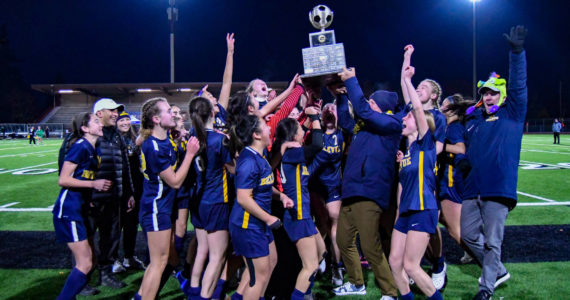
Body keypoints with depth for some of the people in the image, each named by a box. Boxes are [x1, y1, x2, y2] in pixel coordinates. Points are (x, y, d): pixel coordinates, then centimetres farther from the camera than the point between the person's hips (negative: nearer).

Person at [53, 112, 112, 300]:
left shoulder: (91, 148, 12)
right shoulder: (80, 146, -14)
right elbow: (63, 180, -18)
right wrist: (93, 184, -19)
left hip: (81, 208, 9)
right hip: (69, 209, -9)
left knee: (88, 261, 13)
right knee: (85, 265, -9)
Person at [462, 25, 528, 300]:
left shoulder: (512, 114, 3)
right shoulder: (473, 119, 15)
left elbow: (518, 85, -10)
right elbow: (466, 150, 24)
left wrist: (516, 51, -19)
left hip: (498, 188, -5)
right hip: (473, 188, 6)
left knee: (492, 240, -1)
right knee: (468, 233, 10)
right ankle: (498, 271, 31)